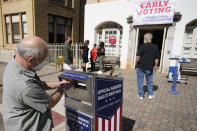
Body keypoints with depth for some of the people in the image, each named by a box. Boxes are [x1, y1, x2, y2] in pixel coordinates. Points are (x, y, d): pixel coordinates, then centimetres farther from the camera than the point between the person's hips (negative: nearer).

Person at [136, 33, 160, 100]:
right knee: (149, 81, 18)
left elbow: (138, 56, -15)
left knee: (140, 81, 9)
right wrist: (155, 66, 15)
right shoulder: (155, 47, 0)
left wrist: (136, 63, 1)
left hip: (141, 67, -3)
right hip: (149, 68, 3)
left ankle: (141, 95, 16)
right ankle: (150, 94, 22)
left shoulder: (143, 46, -11)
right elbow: (157, 58, 2)